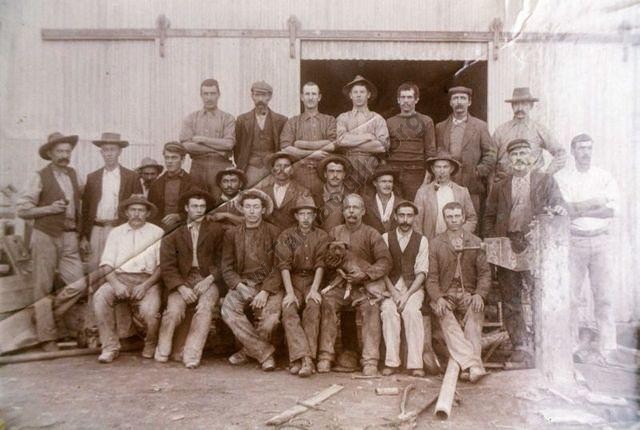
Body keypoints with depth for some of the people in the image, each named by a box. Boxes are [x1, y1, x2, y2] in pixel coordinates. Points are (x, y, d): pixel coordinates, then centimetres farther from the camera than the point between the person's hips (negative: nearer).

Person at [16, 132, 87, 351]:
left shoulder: (73, 174, 12)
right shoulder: (39, 177, -4)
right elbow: (22, 209, -5)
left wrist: (80, 231, 12)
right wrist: (49, 209, -16)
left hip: (69, 238, 5)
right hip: (46, 237, -5)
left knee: (79, 284, -5)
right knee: (43, 288, 3)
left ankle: (47, 315, 19)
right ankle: (47, 337, 14)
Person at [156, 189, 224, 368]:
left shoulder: (216, 230, 11)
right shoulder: (174, 236, 13)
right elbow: (167, 266, 3)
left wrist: (209, 279, -11)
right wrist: (181, 287, -12)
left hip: (207, 280, 0)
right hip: (181, 281, 1)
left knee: (204, 308, -29)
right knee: (174, 310, -25)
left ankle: (191, 354, -22)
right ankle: (162, 352, -2)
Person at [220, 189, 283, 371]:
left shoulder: (275, 233, 4)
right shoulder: (231, 234, 11)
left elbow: (279, 268, -2)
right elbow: (227, 268, 7)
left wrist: (265, 291, -15)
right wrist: (240, 287, -11)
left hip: (269, 285, -2)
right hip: (241, 283, 2)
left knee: (270, 318, -27)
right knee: (228, 310, -27)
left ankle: (249, 350, 4)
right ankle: (264, 352, -14)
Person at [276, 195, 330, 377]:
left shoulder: (321, 236, 7)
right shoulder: (286, 236, 6)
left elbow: (320, 265, -2)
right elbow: (284, 265, -3)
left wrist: (314, 289, -16)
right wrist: (289, 292, -15)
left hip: (313, 282, 0)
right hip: (293, 282, 1)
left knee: (313, 307, -29)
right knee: (288, 310, -27)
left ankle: (301, 359, -30)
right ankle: (305, 358, -32)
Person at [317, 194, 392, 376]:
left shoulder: (371, 234, 6)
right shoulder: (335, 232, 14)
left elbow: (385, 262, -3)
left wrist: (365, 274, -16)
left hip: (365, 285, -1)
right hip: (339, 285, 2)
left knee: (371, 308, -30)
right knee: (327, 302, -27)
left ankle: (370, 361, -25)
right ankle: (325, 357, -23)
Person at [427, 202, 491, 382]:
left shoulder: (476, 242, 14)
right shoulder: (436, 243, 10)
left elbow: (485, 272, 8)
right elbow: (432, 276, 4)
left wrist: (479, 294, -11)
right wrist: (438, 298, -14)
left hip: (469, 295, 1)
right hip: (445, 296, -1)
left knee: (475, 316, -32)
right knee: (447, 320, -31)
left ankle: (473, 363, -37)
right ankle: (474, 365, -40)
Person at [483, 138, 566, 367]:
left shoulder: (546, 181, 11)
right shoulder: (500, 187, 16)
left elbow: (560, 205, 4)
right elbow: (489, 217, 18)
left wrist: (557, 210, -19)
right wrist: (494, 240, 6)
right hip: (507, 246, 3)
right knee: (510, 299, 3)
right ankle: (521, 345, 12)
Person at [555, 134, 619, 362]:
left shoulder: (605, 177, 8)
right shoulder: (560, 178, 5)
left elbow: (613, 209, -6)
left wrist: (578, 210, -11)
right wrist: (596, 203, -8)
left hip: (600, 240, 2)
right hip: (573, 241, -1)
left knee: (603, 296, 2)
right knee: (572, 296, -1)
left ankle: (608, 349, 8)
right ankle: (572, 347, 7)